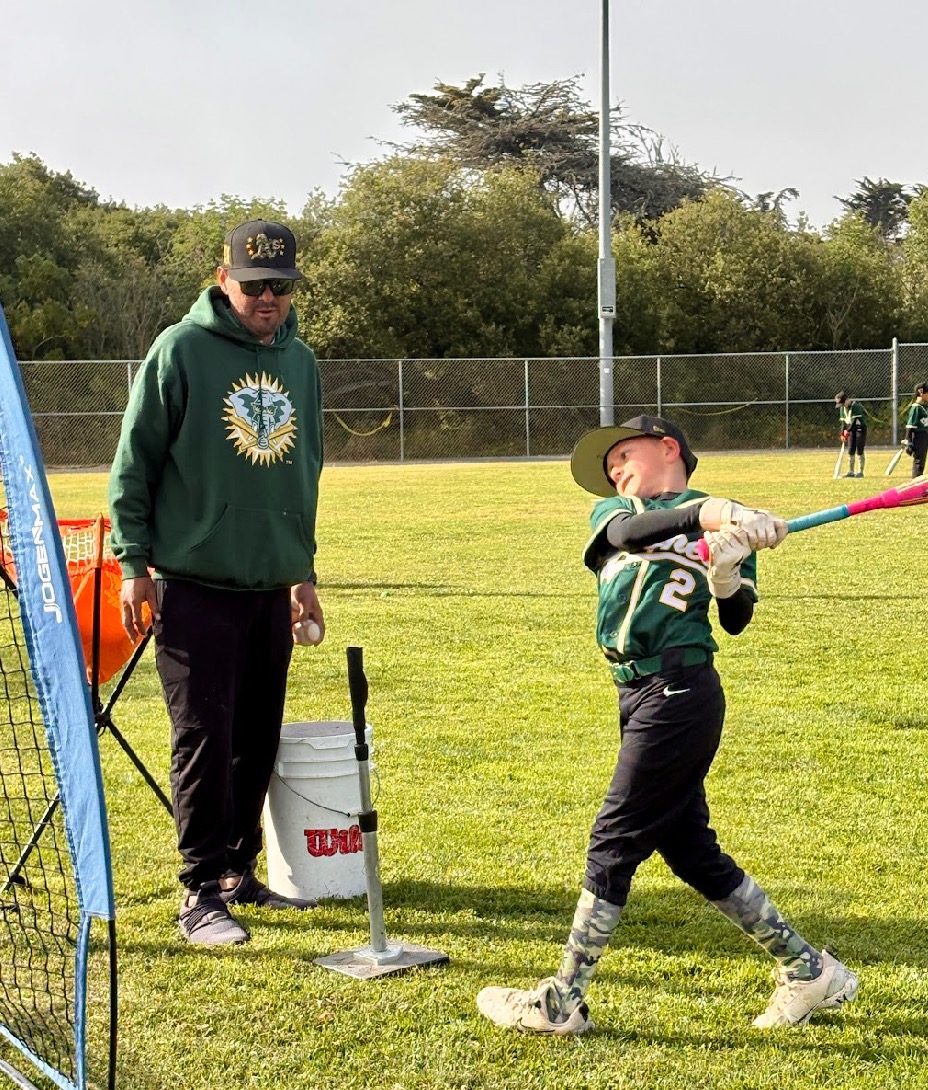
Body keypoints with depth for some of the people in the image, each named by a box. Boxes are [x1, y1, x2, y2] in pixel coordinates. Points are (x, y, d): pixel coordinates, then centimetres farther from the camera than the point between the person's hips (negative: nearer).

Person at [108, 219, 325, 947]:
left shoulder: (302, 362, 11)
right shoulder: (181, 350, -5)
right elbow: (134, 459, -4)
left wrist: (303, 569, 20)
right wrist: (134, 560, -8)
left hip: (272, 588, 5)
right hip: (195, 583, -5)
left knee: (257, 741, 10)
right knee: (204, 737, -6)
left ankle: (240, 871, 22)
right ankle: (202, 891, 2)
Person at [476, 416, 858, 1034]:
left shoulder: (730, 524, 4)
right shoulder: (612, 511, 15)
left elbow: (736, 620, -1)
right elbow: (628, 531, -11)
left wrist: (728, 579, -22)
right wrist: (708, 513, -27)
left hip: (680, 693, -6)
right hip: (641, 697, 6)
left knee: (615, 843, -2)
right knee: (690, 850, 11)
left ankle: (561, 1003, 10)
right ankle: (809, 971, 24)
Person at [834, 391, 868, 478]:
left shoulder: (855, 406, -21)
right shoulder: (842, 408, 3)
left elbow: (855, 420, -27)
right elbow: (843, 421, 7)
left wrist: (848, 431, -30)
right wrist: (842, 434, -2)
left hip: (860, 428, -7)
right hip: (851, 429, 7)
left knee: (860, 451, -8)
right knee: (850, 451, 4)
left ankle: (860, 471, -2)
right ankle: (850, 471, 10)